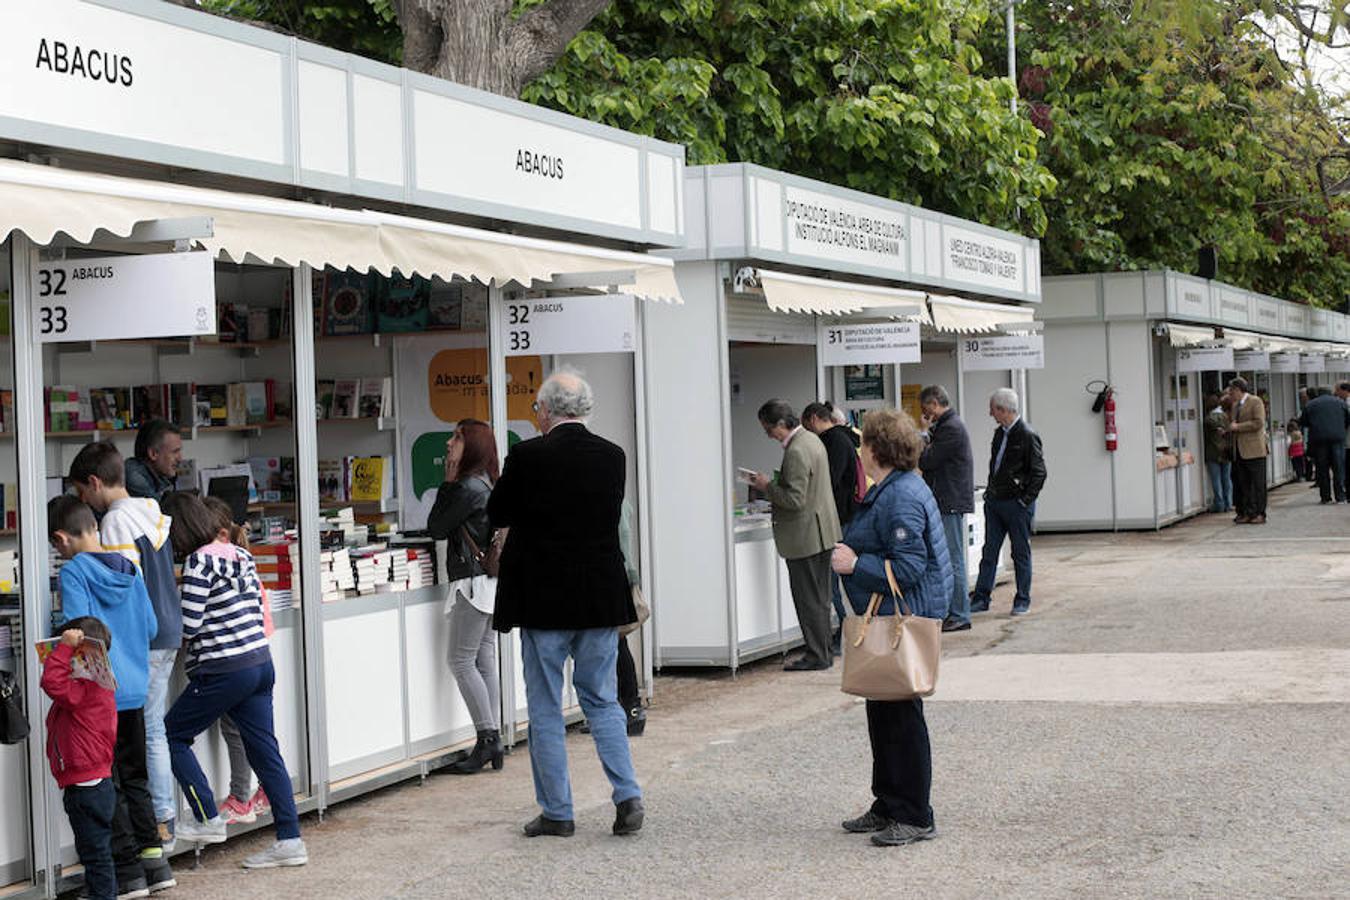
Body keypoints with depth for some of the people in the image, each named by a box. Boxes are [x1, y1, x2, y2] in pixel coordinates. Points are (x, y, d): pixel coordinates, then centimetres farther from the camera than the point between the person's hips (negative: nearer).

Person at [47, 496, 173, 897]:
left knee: (107, 785, 3)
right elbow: (151, 628, 8)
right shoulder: (129, 569, 6)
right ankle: (152, 857, 17)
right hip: (135, 690, 6)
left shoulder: (73, 572, -12)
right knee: (135, 777, 17)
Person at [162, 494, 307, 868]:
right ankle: (290, 841, 9)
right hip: (261, 662, 8)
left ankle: (209, 821, 6)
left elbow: (188, 625, -15)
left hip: (223, 671, -8)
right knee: (265, 752, 9)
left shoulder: (200, 561, -12)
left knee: (173, 736, 8)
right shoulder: (242, 555, 11)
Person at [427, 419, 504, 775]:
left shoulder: (468, 487, -15)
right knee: (484, 660, 9)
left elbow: (436, 528, -7)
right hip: (491, 583, 10)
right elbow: (444, 527, 18)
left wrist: (448, 482, -3)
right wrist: (451, 483, 11)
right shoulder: (487, 483, 14)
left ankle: (487, 738, -7)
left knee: (461, 661, -5)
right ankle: (494, 741, 10)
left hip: (475, 582, -10)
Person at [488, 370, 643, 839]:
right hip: (602, 599, 4)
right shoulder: (612, 456, -1)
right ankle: (627, 797, 5)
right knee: (602, 701, 15)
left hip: (543, 599, -4)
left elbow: (497, 515, -1)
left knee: (545, 710, 7)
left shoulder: (527, 456, -13)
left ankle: (556, 812, 11)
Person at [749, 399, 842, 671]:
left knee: (808, 598, -2)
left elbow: (795, 499, -25)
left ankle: (817, 655, 3)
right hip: (822, 532, 10)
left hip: (805, 535, -10)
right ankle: (824, 650, 23)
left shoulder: (796, 451, -22)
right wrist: (773, 486, 14)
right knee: (819, 596, 16)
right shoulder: (811, 439, 11)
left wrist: (767, 486, -14)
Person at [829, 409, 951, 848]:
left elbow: (908, 569, -25)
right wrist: (852, 556, 11)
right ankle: (888, 807, 26)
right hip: (888, 619, 11)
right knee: (882, 713, 16)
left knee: (901, 715, -5)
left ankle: (914, 817, 2)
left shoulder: (902, 498, -20)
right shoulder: (892, 490, 14)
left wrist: (855, 564, -18)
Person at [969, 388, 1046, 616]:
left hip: (1017, 504, -7)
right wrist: (990, 493, 12)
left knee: (1021, 553, 3)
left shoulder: (1028, 436, -13)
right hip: (994, 502, 7)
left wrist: (1025, 501, -14)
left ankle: (1023, 601, 12)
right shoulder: (1000, 433, 11)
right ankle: (981, 599, 11)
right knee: (989, 552, 8)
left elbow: (1039, 472, -12)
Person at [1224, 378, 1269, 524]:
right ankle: (1247, 513, 9)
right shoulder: (1235, 405, 18)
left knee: (1257, 483, -3)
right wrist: (1227, 430, 9)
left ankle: (1259, 514, 0)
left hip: (1254, 450, -8)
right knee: (1243, 484, 6)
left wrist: (1238, 427, -14)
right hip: (1240, 451, 8)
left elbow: (1258, 423, -15)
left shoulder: (1255, 401, -5)